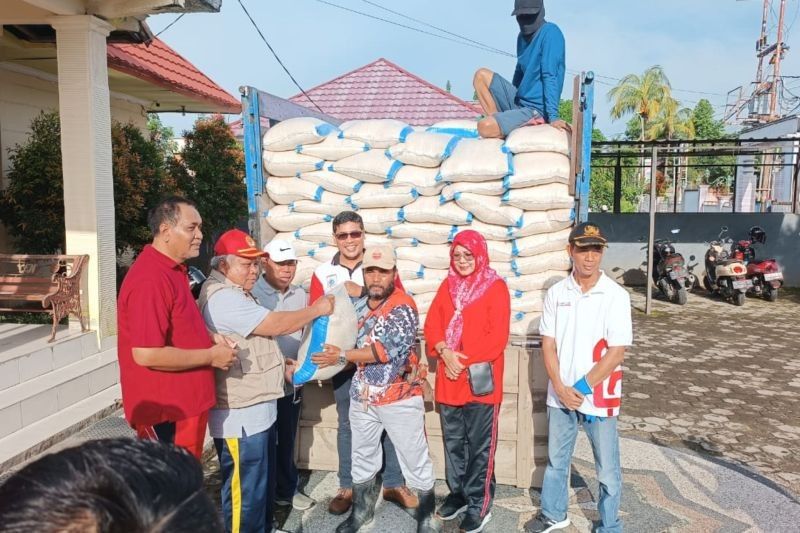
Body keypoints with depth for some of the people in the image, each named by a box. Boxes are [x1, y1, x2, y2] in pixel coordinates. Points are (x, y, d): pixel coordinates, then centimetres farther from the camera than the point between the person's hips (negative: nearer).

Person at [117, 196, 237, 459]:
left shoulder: (172, 270, 10)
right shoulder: (150, 279, -22)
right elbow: (147, 355, -27)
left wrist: (208, 338, 5)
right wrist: (210, 355, -17)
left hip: (183, 403, 10)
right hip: (164, 410, -10)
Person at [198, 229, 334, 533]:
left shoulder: (235, 294, 16)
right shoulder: (222, 298, -20)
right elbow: (276, 325, -21)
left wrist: (281, 365, 11)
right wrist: (317, 310, -9)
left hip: (257, 408, 11)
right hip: (240, 414, -11)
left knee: (262, 481, 23)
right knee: (245, 489, 2)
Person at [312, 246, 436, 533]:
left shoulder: (403, 307, -17)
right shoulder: (358, 306, 5)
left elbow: (386, 350, -25)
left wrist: (342, 356, -20)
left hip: (399, 398, -6)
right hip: (362, 397, 6)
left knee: (416, 460, 6)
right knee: (362, 457, 20)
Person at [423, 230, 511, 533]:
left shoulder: (496, 287, -5)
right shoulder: (447, 285, 11)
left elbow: (498, 336, -13)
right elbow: (431, 325, 5)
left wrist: (465, 362, -16)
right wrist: (445, 352, -13)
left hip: (480, 380, -5)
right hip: (448, 379, 5)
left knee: (479, 446, 4)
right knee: (453, 442, 15)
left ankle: (479, 506, 17)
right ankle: (457, 494, 31)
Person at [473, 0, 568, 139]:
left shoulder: (550, 33, -13)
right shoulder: (523, 36, 12)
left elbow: (550, 76, -20)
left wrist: (552, 116, -24)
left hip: (536, 109, -9)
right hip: (518, 102, 9)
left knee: (485, 127, -26)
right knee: (481, 75, 6)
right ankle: (498, 121, -4)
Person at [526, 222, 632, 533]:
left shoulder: (616, 296, -11)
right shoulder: (556, 293, -1)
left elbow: (616, 352, -14)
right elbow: (548, 344, 0)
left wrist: (582, 388, -14)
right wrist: (561, 388, -10)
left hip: (599, 398, -3)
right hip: (560, 396, 3)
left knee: (607, 470, 11)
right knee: (556, 460, 19)